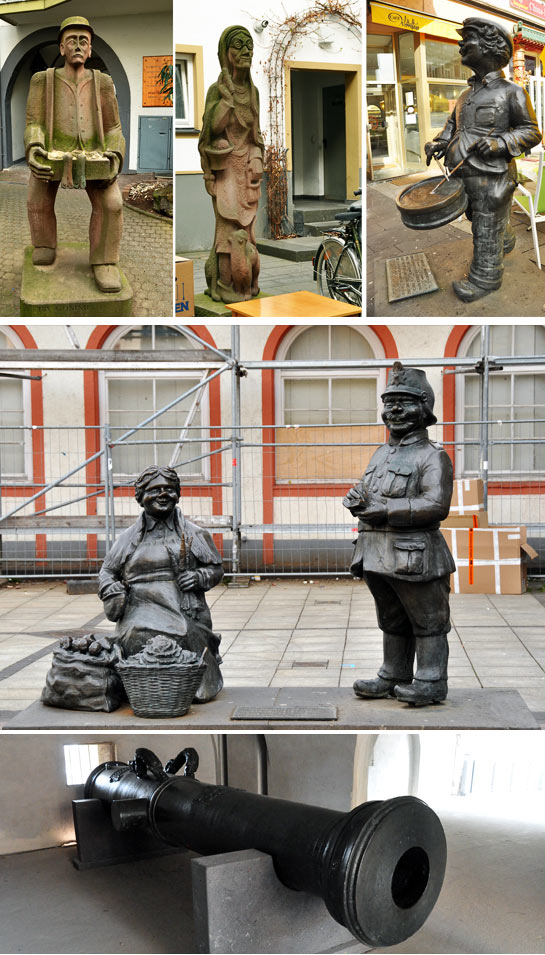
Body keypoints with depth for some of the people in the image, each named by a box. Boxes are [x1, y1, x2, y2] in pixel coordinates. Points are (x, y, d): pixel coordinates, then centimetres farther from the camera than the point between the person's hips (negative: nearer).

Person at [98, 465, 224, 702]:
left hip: (184, 613, -1)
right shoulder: (129, 538, 20)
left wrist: (199, 577, -3)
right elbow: (107, 571, 24)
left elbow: (216, 569, 19)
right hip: (141, 614, 2)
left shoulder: (193, 535, 16)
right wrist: (112, 592, 2)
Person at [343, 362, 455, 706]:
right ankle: (394, 677, 27)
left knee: (427, 622, 3)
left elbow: (437, 505, -21)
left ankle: (431, 683, 11)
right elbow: (365, 493, 20)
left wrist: (385, 510, -20)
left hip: (414, 556, -8)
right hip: (377, 555, 8)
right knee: (392, 622, 17)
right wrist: (355, 498, -5)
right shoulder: (382, 453, 17)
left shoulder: (433, 456, -8)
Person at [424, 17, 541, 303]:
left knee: (486, 231, 0)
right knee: (479, 220, 23)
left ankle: (484, 279, 11)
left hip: (492, 179, -7)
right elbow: (452, 125, 22)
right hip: (465, 176, 8)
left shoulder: (511, 92, -8)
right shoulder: (467, 95, 13)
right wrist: (438, 143, 1)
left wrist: (499, 143, -23)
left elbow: (531, 133, -8)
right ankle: (505, 242, 48)